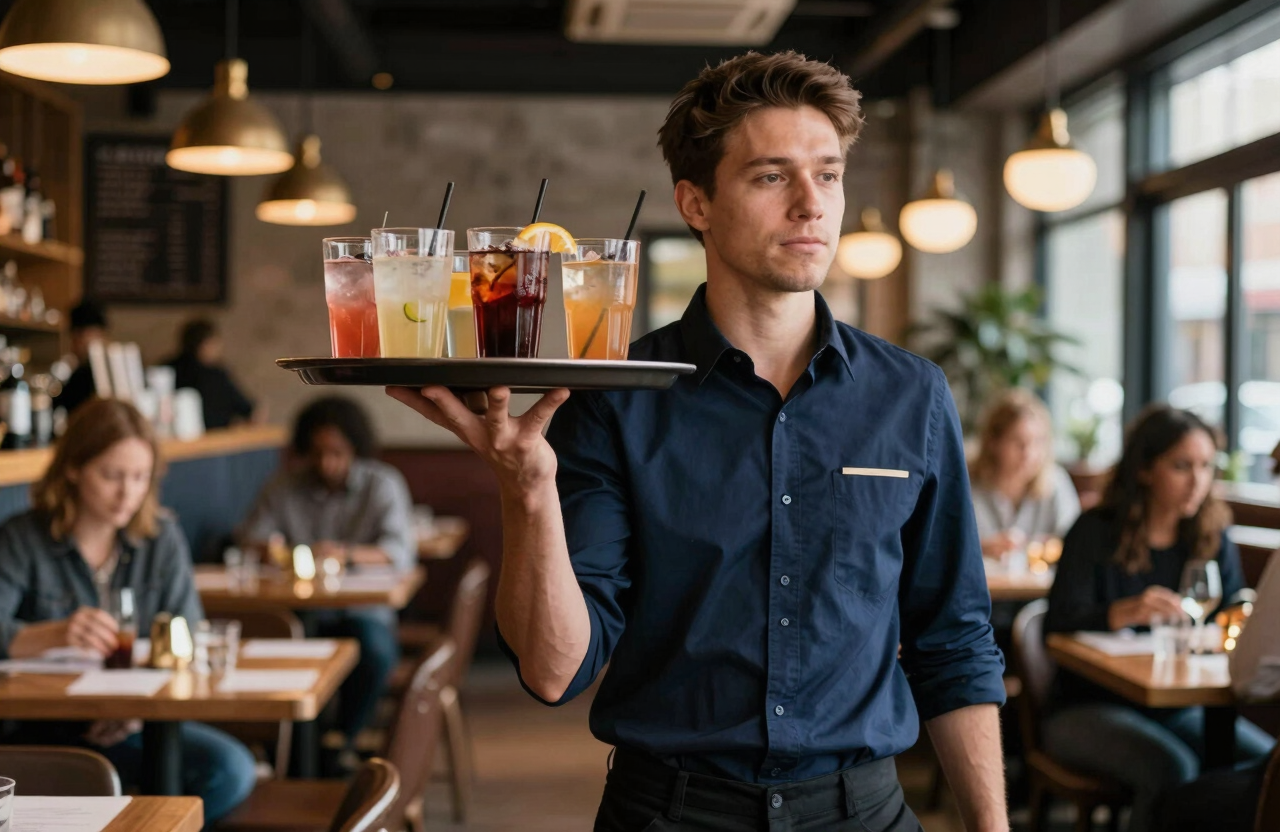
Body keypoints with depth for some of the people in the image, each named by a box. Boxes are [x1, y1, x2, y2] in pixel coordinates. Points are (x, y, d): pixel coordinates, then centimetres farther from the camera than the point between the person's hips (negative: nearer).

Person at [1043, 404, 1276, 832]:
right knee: (1170, 768, -33)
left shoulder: (1213, 538, 6)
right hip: (1090, 707, -4)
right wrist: (1122, 613, -40)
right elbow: (1058, 627, -19)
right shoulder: (1096, 532, -9)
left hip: (1179, 710, 5)